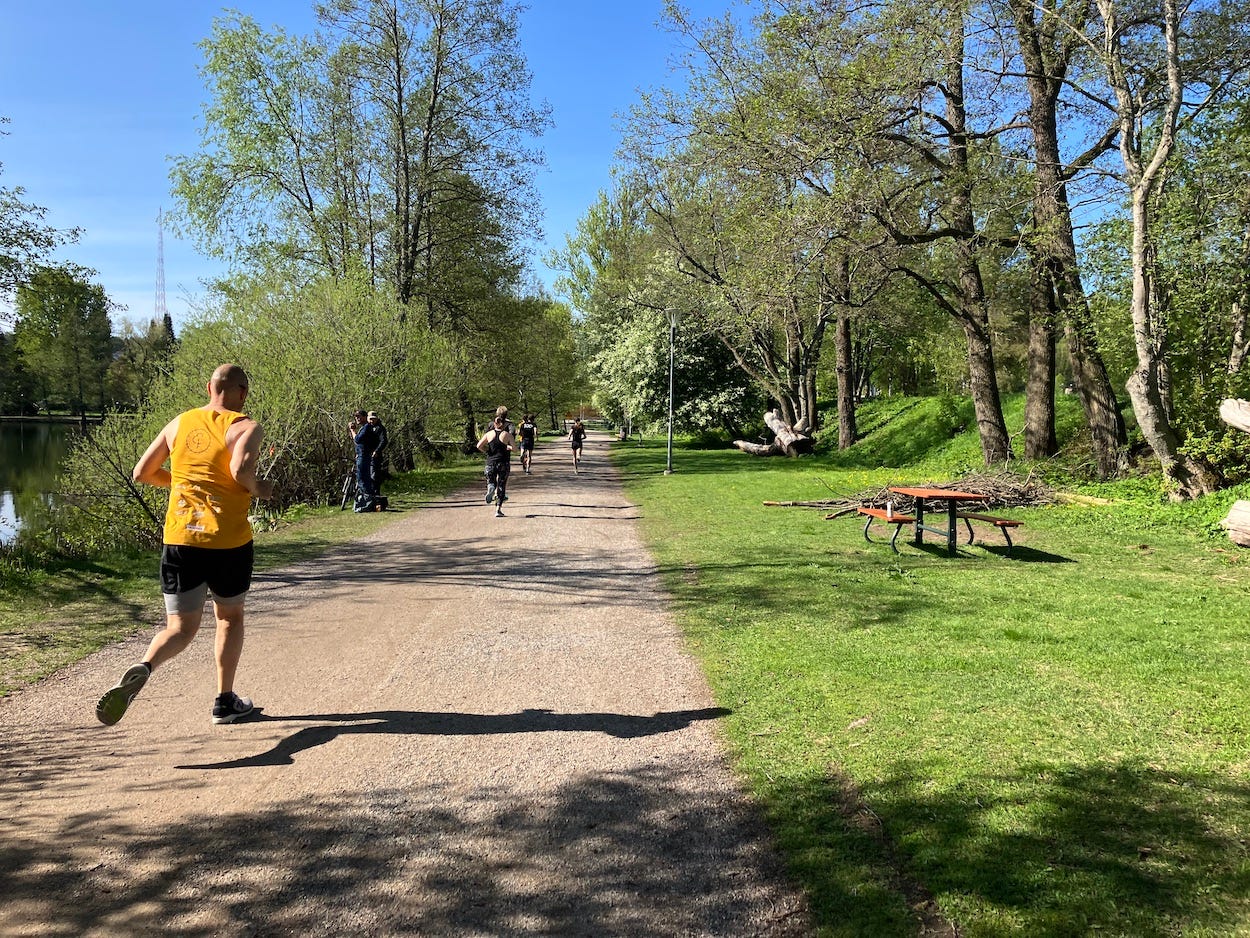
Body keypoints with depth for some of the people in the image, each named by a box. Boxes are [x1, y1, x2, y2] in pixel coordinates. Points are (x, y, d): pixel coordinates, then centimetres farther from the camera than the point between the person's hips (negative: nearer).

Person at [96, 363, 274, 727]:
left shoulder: (180, 423, 11)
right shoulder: (245, 427, -5)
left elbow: (142, 473, 14)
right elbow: (240, 470, -25)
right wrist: (258, 489, -5)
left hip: (179, 538, 3)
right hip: (228, 542, -3)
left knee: (181, 627, 10)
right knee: (230, 616, 20)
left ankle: (143, 668, -22)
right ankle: (225, 701, 25)